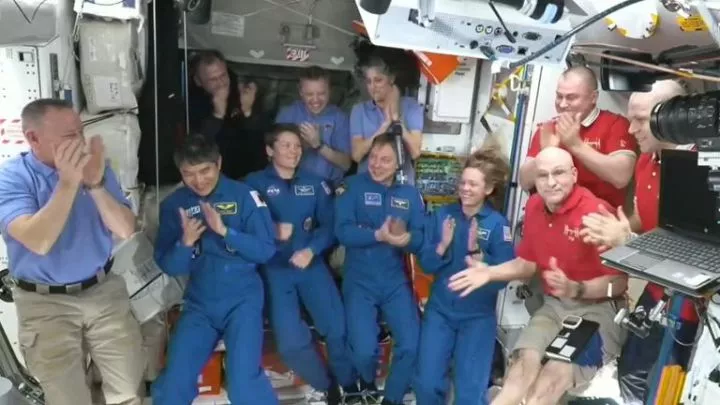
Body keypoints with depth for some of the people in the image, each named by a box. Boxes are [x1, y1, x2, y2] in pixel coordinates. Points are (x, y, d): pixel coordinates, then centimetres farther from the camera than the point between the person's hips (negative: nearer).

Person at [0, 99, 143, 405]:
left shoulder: (95, 167, -2)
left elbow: (126, 231, -11)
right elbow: (39, 242, -25)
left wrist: (95, 184, -24)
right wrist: (67, 183, -31)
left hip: (104, 291, 3)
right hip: (44, 302, -2)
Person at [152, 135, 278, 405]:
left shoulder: (244, 196, -7)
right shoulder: (173, 205, 2)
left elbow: (266, 250, -10)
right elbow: (168, 266, 2)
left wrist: (225, 231, -23)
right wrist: (185, 243, -18)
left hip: (242, 300, -3)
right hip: (199, 304, 3)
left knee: (244, 382, -17)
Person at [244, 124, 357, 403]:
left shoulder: (315, 184, 10)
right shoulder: (255, 183, 1)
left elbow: (330, 225, 4)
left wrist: (311, 250, -11)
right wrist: (271, 232, -20)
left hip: (311, 264, 2)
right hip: (274, 268, -2)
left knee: (339, 329, -7)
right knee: (291, 342, -11)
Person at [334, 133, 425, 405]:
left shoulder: (410, 194, 6)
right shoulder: (352, 187, -3)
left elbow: (422, 239, -2)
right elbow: (343, 231, -15)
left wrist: (406, 239, -25)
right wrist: (379, 235, -28)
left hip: (396, 282, 3)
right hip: (359, 282, -2)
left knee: (412, 345, -7)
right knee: (364, 350, -12)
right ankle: (367, 382, 27)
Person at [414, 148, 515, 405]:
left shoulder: (498, 224, -8)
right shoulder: (443, 215, -1)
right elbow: (426, 265, -1)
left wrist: (476, 252, -25)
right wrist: (443, 245, -18)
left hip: (478, 316, -2)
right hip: (440, 310, 2)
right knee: (427, 384, 3)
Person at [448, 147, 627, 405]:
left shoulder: (597, 212, -19)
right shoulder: (534, 206, 3)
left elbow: (619, 283, -14)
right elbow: (528, 262, 15)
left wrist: (574, 289, -30)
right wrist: (490, 273, 1)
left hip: (597, 309, -5)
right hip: (554, 305, 5)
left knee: (556, 373, -23)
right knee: (524, 363, -17)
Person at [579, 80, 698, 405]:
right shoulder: (644, 162, 3)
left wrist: (628, 241, -30)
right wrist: (619, 229, -6)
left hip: (688, 303, -8)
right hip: (655, 292, 8)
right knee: (630, 374, 23)